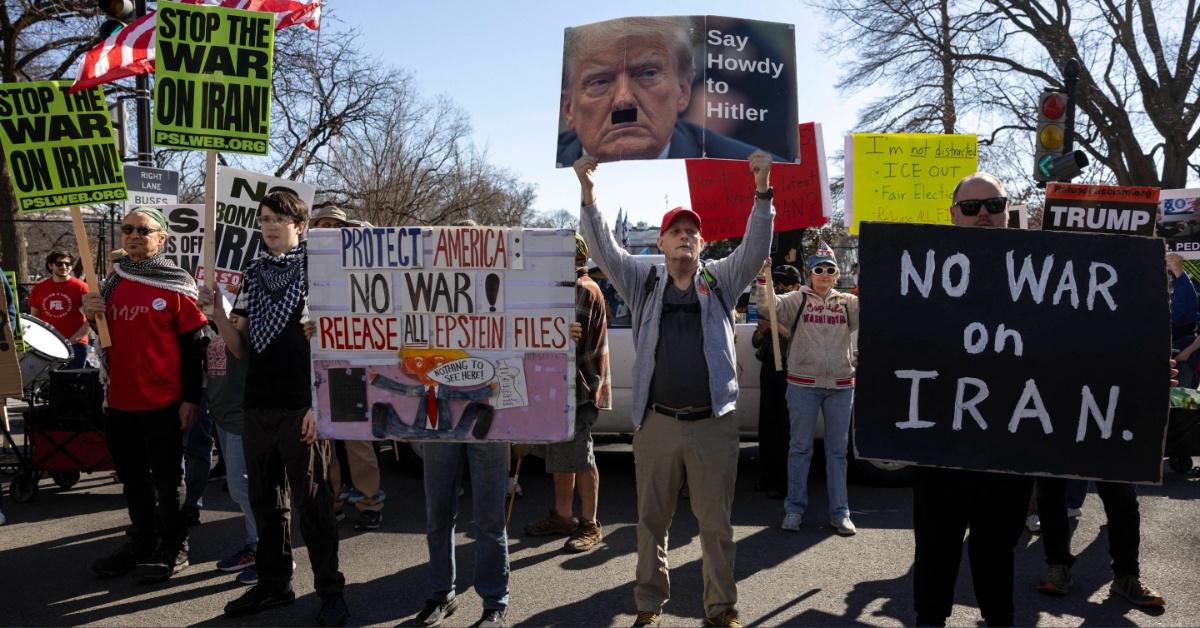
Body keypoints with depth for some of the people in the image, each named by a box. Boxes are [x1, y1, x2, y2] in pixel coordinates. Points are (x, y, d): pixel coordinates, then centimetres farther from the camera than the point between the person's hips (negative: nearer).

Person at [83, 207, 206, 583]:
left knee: (167, 478, 6)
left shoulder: (177, 284, -7)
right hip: (120, 400, 6)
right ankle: (142, 543, 30)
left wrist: (191, 397, -12)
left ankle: (173, 548, 18)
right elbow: (104, 336, 19)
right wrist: (91, 314, -3)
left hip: (163, 401, -6)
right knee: (133, 478, 16)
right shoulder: (112, 281, 10)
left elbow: (192, 346, -8)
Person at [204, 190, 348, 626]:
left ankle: (330, 590, 9)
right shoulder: (252, 275, 12)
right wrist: (216, 311, -5)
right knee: (266, 500, 13)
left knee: (312, 503, -1)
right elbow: (241, 349, 11)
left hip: (301, 407, -6)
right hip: (258, 406, 6)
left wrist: (319, 404, -13)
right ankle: (273, 582, 26)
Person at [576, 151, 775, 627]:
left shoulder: (720, 279, 5)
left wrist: (762, 191, -21)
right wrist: (588, 194, -17)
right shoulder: (644, 282, 6)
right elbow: (604, 250, -4)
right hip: (656, 423, 1)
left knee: (716, 522, 9)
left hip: (713, 423, 0)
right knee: (652, 520, 11)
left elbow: (755, 248, -7)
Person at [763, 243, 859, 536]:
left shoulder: (847, 302, 9)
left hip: (841, 385, 2)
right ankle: (795, 508, 16)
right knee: (800, 448, 6)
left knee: (838, 450, 9)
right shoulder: (798, 299, 2)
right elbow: (773, 308, -14)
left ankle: (840, 512, 17)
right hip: (804, 384, -2)